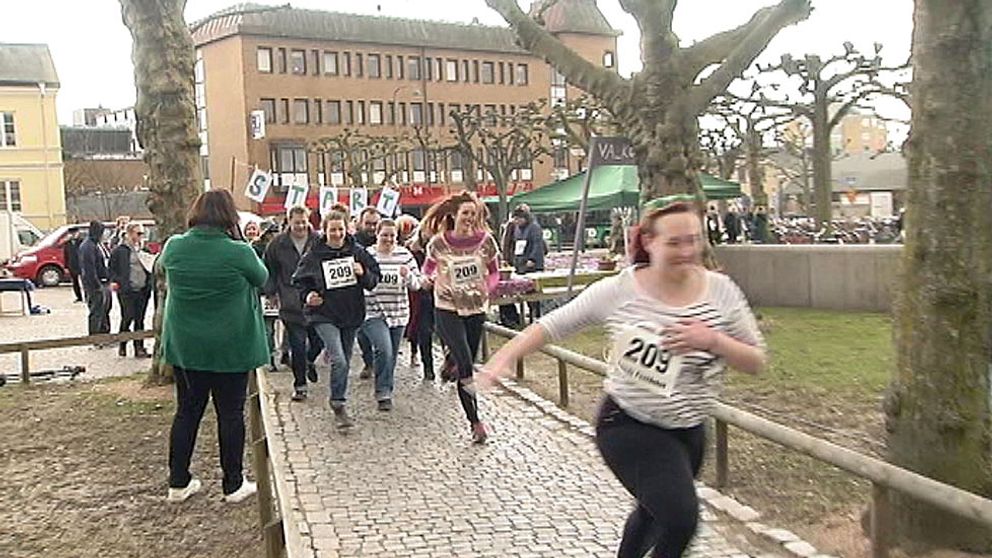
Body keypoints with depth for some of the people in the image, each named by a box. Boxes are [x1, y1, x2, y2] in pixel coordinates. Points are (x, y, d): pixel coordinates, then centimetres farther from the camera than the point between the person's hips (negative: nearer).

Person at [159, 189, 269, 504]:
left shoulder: (174, 247, -5)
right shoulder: (239, 253, -19)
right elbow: (261, 278, 0)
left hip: (185, 346, 4)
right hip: (231, 348, -4)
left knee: (187, 412, 16)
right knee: (231, 414, 8)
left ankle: (178, 483, 26)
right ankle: (233, 485, 18)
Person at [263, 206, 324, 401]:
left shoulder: (319, 242, -1)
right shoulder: (278, 244, 3)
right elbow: (268, 269, 15)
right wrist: (271, 292, 11)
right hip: (291, 305, 0)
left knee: (319, 341, 7)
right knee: (297, 346, -1)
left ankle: (309, 361, 41)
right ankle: (300, 385, 12)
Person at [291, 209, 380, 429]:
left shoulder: (358, 252, 1)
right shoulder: (313, 256, -4)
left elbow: (375, 278, 5)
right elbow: (300, 281, 7)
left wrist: (364, 274, -16)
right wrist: (307, 296, -12)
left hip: (352, 314, 4)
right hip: (324, 315, -3)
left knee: (344, 361, 14)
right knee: (339, 361, -18)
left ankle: (338, 403, 31)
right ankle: (339, 406, -5)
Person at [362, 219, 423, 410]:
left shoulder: (405, 255, 5)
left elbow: (417, 284, 5)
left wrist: (408, 276, -16)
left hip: (399, 313, 4)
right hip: (373, 312, -4)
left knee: (392, 356, 11)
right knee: (384, 350, -20)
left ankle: (386, 392, 28)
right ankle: (383, 393, -7)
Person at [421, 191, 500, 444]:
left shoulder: (485, 241, -4)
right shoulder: (438, 243, -7)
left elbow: (494, 272, 9)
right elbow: (427, 269, 11)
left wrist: (486, 288, -9)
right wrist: (438, 281, -8)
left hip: (476, 309, 3)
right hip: (447, 309, -2)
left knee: (466, 364, 10)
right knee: (465, 365, -14)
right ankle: (475, 421, -6)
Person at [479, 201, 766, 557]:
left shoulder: (721, 290, -7)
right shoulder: (619, 290, -14)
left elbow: (756, 363, -4)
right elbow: (553, 325, -7)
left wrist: (712, 340, -22)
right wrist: (505, 356, -18)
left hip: (688, 433, 5)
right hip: (628, 428, -4)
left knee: (654, 514, 26)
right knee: (680, 520, -20)